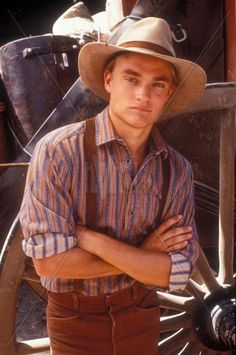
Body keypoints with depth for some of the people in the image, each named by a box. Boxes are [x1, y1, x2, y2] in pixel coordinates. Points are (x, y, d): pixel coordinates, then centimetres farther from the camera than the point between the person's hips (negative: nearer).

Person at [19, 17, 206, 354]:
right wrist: (142, 255, -19)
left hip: (141, 313, 3)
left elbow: (179, 272, -15)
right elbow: (49, 261, -24)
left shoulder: (177, 170, -10)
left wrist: (90, 238, -24)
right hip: (75, 318, -3)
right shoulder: (58, 152, -21)